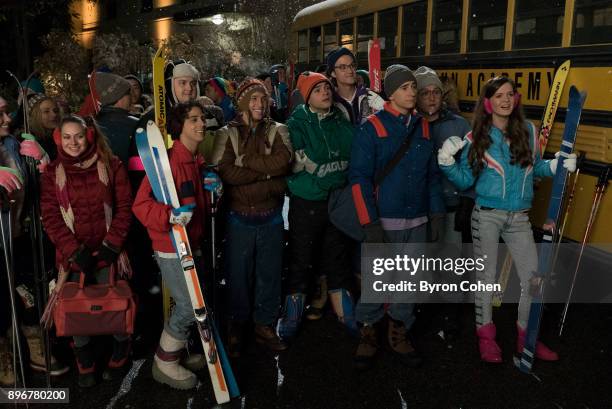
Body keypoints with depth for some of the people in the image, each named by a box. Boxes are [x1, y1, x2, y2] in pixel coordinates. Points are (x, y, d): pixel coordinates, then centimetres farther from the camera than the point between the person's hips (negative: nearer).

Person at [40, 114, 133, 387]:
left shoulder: (111, 166, 1)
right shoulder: (52, 172, 3)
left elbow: (124, 207, -1)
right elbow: (50, 216, -1)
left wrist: (111, 244, -10)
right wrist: (74, 250, -11)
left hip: (108, 252, -1)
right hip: (72, 254, 1)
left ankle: (121, 350, 28)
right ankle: (84, 362, 26)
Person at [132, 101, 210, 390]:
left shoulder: (198, 161, 10)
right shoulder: (169, 160, -19)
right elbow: (141, 204, -22)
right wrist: (169, 216, -36)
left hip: (192, 244, 9)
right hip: (170, 247, -9)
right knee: (189, 306, -6)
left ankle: (178, 353, 35)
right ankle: (164, 363, 15)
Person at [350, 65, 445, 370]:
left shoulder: (423, 127, 9)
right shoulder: (372, 127, -6)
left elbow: (432, 174, 14)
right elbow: (359, 177, -10)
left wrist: (436, 214, 8)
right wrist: (370, 223, -15)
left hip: (417, 221, 5)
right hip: (384, 221, -4)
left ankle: (399, 331, 29)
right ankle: (368, 331, 24)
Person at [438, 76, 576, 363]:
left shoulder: (528, 131, 4)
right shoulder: (476, 138, -3)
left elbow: (535, 167, 16)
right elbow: (465, 181, -1)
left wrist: (558, 165, -1)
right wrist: (447, 163, -17)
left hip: (519, 218, 3)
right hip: (487, 216, -3)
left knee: (532, 276, 6)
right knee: (486, 276, 6)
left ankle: (526, 336, 25)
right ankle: (486, 334, 22)